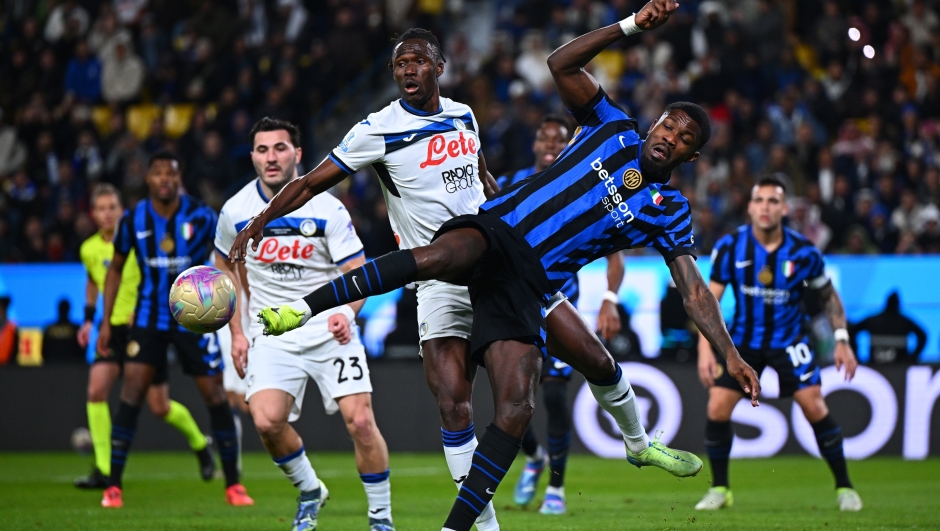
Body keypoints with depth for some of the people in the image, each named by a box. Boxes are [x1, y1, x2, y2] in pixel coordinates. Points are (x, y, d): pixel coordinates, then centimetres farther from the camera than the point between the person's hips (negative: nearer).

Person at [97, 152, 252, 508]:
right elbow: (115, 269, 9)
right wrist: (106, 322, 5)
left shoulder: (202, 217, -10)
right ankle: (113, 486, -6)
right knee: (132, 393, -11)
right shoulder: (133, 220, -4)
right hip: (149, 316, 1)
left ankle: (233, 485, 12)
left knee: (215, 396, 0)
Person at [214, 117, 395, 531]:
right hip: (272, 334, 2)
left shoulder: (326, 208, -9)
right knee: (267, 422, -19)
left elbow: (358, 271, -7)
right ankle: (309, 492, 9)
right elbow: (229, 268, 17)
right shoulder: (236, 211, 0)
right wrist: (237, 332, 11)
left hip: (328, 329, -2)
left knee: (360, 421, -14)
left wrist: (346, 312, -27)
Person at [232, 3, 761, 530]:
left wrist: (731, 354, 7)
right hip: (494, 232, -2)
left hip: (532, 283, 2)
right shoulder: (614, 128, 12)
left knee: (517, 405, -16)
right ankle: (301, 308, -38)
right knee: (436, 257, -37)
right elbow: (562, 65, 5)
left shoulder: (669, 211, 13)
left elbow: (694, 289, 14)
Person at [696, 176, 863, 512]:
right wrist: (705, 349, -17)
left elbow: (829, 296, 2)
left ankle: (844, 488, 1)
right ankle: (719, 489, 9)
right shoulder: (730, 247, -13)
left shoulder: (803, 252, -14)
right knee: (717, 408, -10)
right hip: (743, 339, 1)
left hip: (789, 339, -1)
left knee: (814, 406, -15)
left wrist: (841, 339, -5)